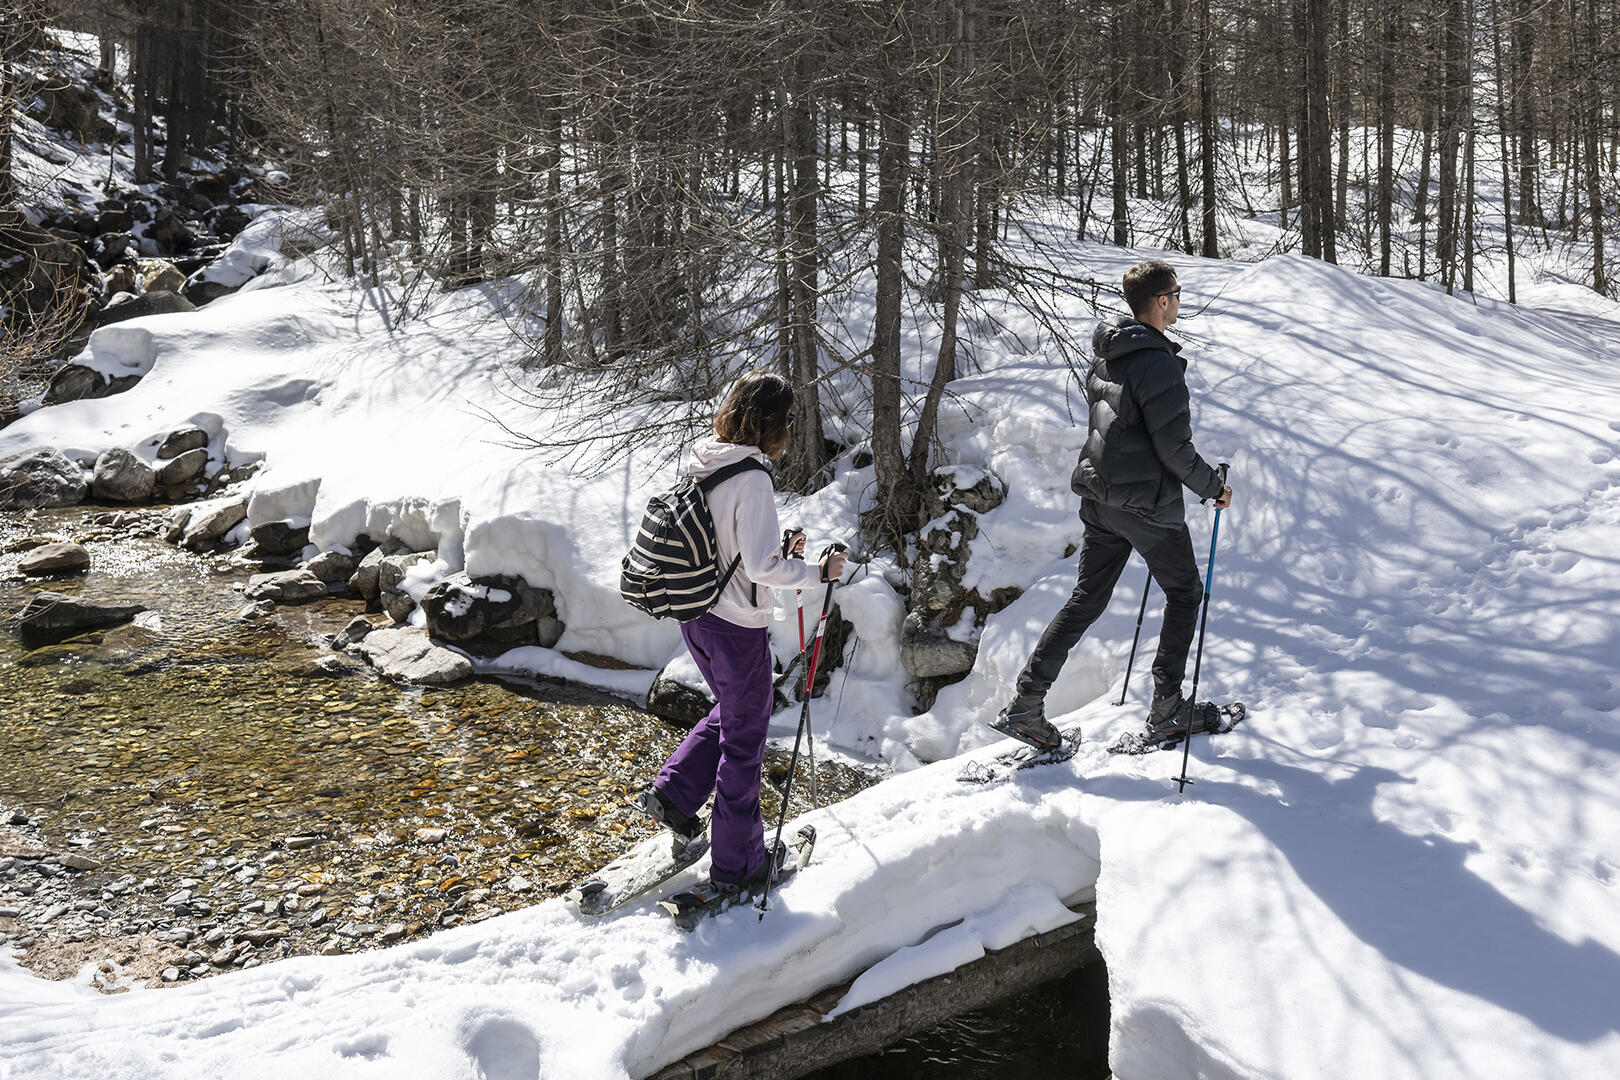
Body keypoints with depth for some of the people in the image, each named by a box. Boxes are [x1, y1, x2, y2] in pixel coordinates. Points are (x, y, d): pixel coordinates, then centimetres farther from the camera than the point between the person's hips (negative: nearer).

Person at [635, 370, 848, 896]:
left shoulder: (701, 464, 2)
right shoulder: (751, 479, -24)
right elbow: (762, 567, -27)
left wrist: (778, 550, 11)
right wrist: (818, 572, -13)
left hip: (695, 614, 8)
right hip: (738, 626, -8)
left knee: (730, 711, 29)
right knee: (743, 739, 8)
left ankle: (672, 793, 21)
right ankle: (736, 864, 20)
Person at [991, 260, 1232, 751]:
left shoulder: (1104, 356, 8)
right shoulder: (1159, 364, -20)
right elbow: (1174, 448, -20)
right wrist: (1213, 488, -5)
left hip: (1099, 497, 8)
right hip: (1146, 503, -8)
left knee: (1087, 600, 12)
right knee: (1185, 593, 13)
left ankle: (1025, 705, 7)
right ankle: (1166, 707, 17)